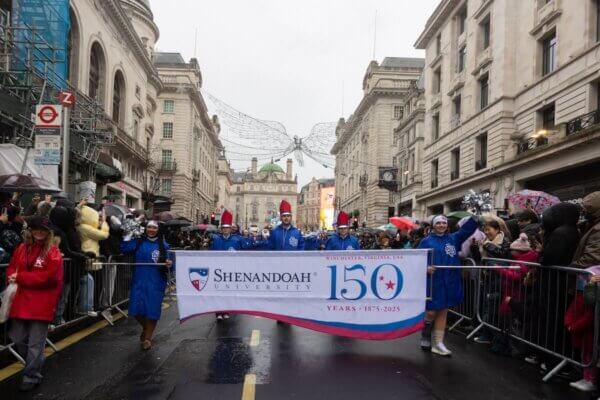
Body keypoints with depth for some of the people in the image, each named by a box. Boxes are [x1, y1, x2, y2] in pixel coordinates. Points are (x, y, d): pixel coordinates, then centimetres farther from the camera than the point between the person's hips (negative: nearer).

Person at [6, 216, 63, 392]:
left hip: (41, 305, -6)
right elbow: (11, 268, 14)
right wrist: (13, 278, -9)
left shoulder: (53, 252, -9)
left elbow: (47, 277, -17)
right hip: (21, 301, 6)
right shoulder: (21, 248, 9)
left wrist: (19, 277, -13)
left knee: (35, 344, 4)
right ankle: (35, 366, 37)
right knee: (18, 339, 14)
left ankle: (31, 377, 19)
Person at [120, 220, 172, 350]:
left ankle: (147, 338, 23)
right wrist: (128, 235, -13)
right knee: (136, 310, 2)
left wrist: (169, 264, -20)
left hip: (156, 283, -1)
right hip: (139, 281, 1)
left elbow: (168, 260, 2)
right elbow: (124, 249, -9)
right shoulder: (138, 242, 4)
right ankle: (145, 327, 35)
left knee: (152, 310, 3)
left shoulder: (163, 245, 2)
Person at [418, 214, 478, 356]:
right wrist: (425, 267, -23)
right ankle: (425, 336, 27)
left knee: (443, 312, 9)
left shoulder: (453, 238, 8)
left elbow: (468, 229, -2)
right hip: (433, 281, -4)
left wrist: (476, 216, -16)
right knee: (432, 312, 1)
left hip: (449, 282, 4)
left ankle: (438, 344, 17)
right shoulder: (427, 241, -2)